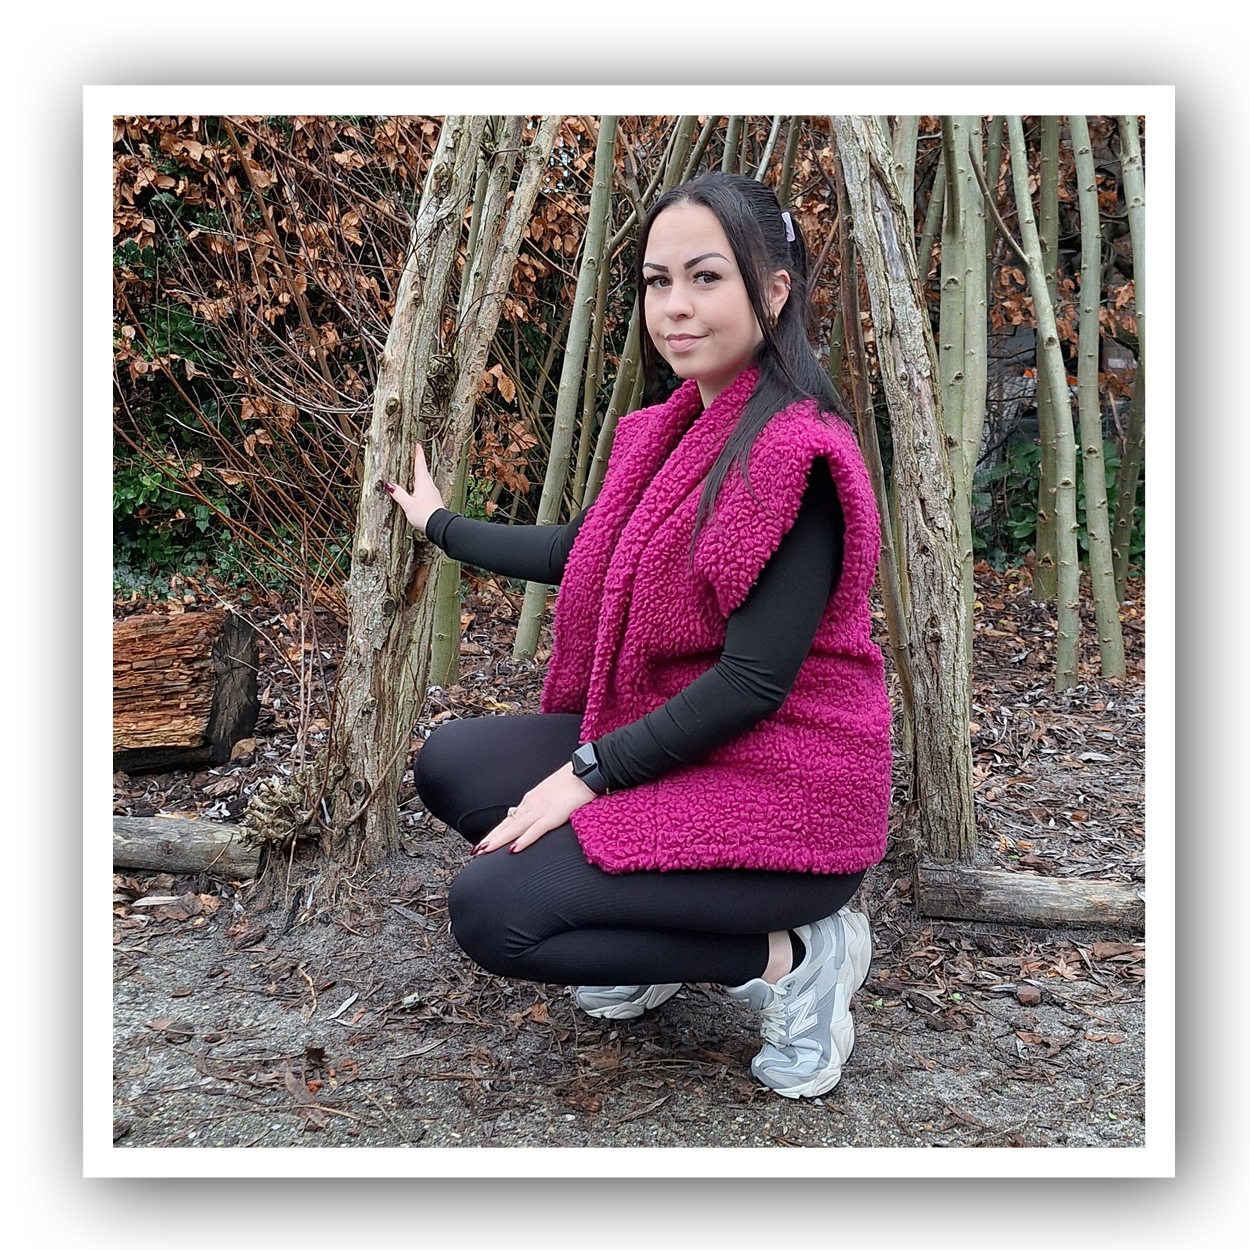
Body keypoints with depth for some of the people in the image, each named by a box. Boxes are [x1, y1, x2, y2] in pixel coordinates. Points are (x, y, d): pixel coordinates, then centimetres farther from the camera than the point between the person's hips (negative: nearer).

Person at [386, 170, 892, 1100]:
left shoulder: (795, 454, -20)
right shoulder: (668, 431, 7)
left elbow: (754, 682, -24)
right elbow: (581, 555, 22)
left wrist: (591, 771, -18)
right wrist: (441, 524, 31)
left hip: (784, 792, -9)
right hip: (667, 743, 9)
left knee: (493, 911, -17)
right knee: (452, 765, 4)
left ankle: (787, 958, -5)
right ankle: (651, 943, 11)